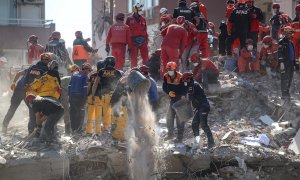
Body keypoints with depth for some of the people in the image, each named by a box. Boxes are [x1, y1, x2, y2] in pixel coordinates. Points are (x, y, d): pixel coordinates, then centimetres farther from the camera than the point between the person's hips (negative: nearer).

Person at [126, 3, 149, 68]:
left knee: (145, 58, -1)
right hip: (133, 41, -3)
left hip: (143, 41, 3)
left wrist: (146, 41, 12)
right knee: (133, 58, 2)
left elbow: (145, 31, 16)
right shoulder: (129, 19, 2)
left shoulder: (143, 19, 12)